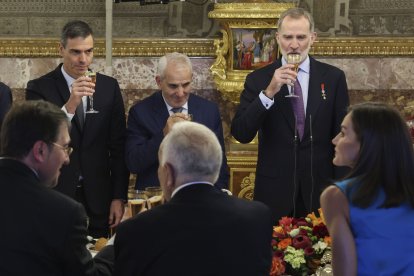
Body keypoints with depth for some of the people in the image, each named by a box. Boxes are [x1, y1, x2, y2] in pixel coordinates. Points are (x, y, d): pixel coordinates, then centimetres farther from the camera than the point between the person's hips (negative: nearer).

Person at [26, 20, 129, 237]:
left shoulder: (109, 87, 5)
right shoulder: (40, 88, -4)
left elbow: (118, 146, 7)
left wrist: (119, 197, 3)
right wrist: (69, 106, -27)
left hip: (98, 197, 2)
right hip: (55, 195, -2)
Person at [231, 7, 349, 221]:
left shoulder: (333, 78, 2)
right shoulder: (258, 79, 0)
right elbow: (240, 135, -8)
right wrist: (269, 92, -19)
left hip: (320, 189, 1)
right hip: (274, 190, 0)